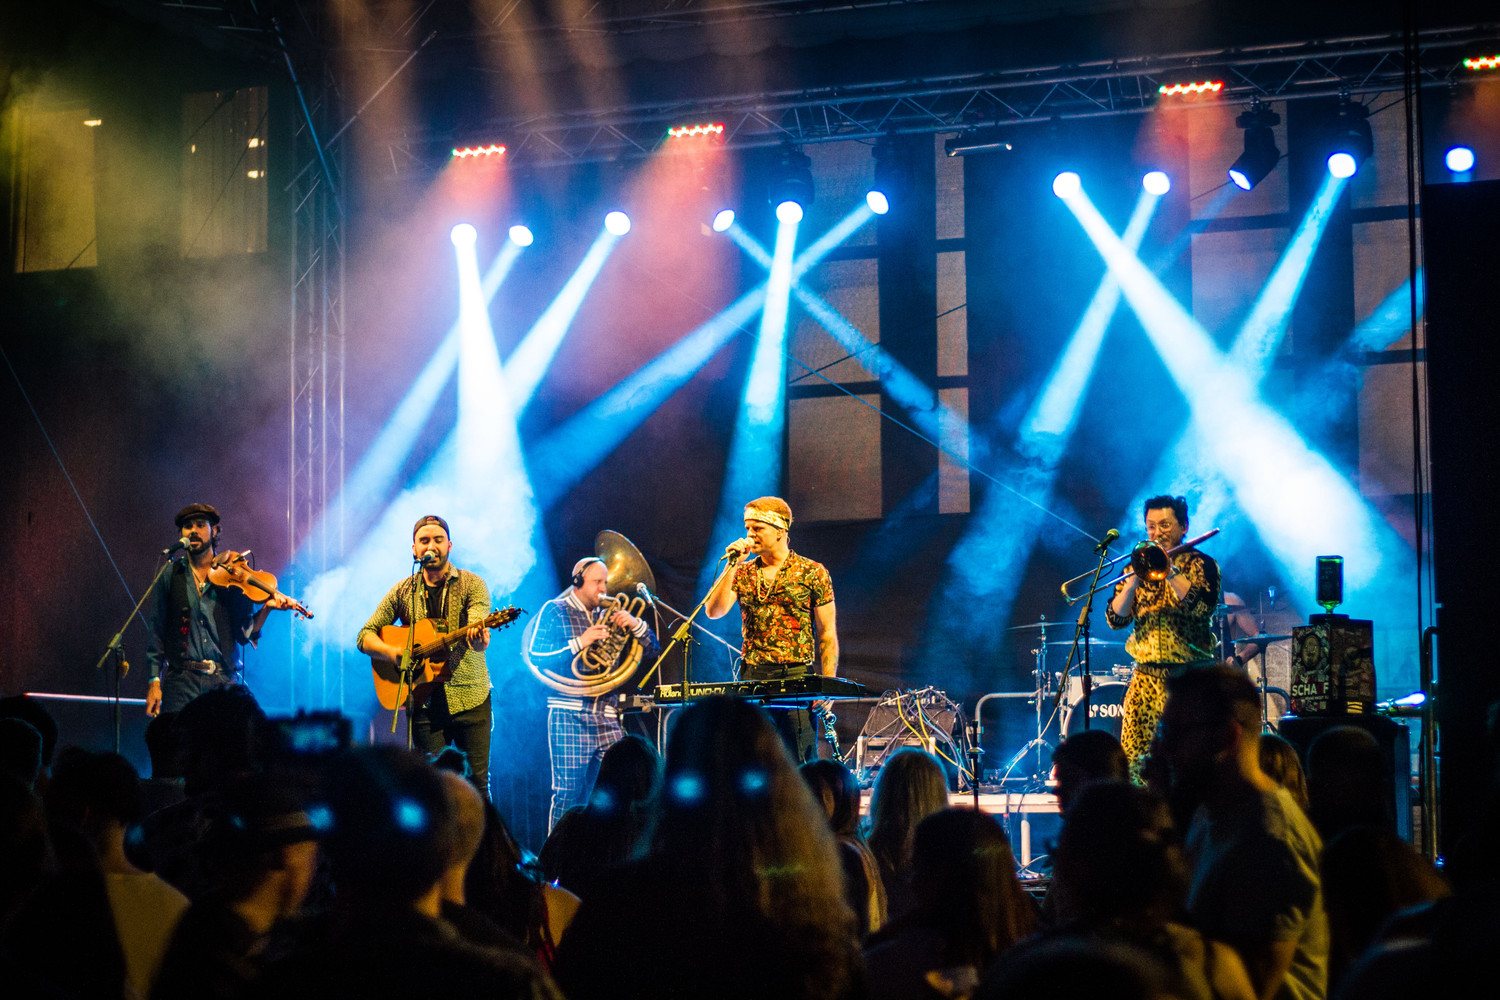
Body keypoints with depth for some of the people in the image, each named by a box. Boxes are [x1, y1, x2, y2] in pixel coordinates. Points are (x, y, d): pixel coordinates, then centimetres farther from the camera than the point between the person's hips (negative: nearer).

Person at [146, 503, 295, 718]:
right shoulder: (169, 577, 9)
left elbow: (243, 635, 3)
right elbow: (156, 632, 8)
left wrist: (266, 609, -14)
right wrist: (154, 681, -1)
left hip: (225, 680, 0)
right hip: (181, 681, 0)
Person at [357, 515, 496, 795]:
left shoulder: (471, 585, 0)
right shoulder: (403, 592, 8)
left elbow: (478, 639, -15)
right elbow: (365, 636, 8)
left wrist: (480, 640, -40)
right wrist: (392, 652, -13)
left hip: (470, 699, -2)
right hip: (425, 702, 2)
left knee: (477, 781, -4)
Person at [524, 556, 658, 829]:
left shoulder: (609, 614, 18)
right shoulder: (554, 611, 4)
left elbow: (651, 649, 15)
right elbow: (536, 660, -6)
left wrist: (634, 624, -5)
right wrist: (580, 643, -16)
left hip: (607, 716, 5)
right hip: (570, 715, -5)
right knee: (568, 791, -11)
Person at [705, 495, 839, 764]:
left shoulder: (812, 573, 2)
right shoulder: (743, 573, 12)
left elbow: (827, 633, 2)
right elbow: (714, 611, -2)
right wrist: (732, 565, -6)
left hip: (797, 677, -3)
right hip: (752, 678, 3)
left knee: (799, 764, -6)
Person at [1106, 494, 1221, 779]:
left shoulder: (1202, 565, 2)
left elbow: (1203, 606, -17)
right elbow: (1115, 619, 3)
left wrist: (1171, 572, -22)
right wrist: (1133, 582, -12)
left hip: (1191, 676, -3)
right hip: (1147, 676, 3)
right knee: (1133, 755, -4)